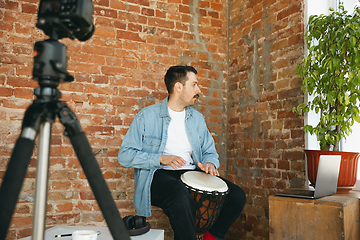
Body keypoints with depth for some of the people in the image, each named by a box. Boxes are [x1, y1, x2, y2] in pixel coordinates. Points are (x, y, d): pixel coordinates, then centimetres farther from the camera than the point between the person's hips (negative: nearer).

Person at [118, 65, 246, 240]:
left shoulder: (197, 118, 15)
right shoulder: (147, 116, -2)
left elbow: (209, 151, 20)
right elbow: (125, 155, -5)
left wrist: (210, 162, -5)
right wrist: (161, 159, -18)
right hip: (159, 175, -5)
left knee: (237, 196, -14)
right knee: (182, 197, -39)